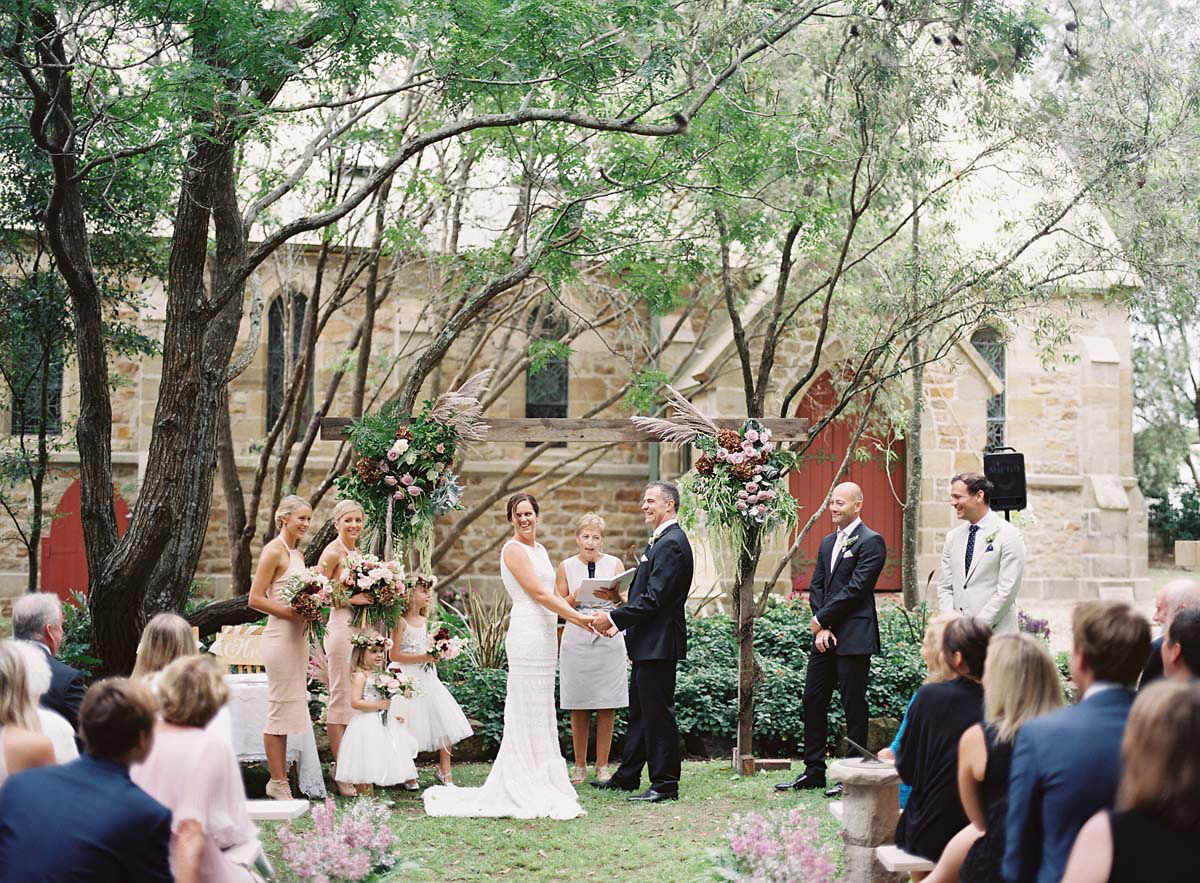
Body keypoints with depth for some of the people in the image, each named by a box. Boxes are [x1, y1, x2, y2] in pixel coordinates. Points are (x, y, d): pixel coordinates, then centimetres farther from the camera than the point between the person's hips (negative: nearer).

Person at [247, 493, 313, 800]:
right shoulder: (274, 551, -10)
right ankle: (277, 782, 1)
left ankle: (280, 780, 16)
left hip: (297, 636, 9)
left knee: (289, 710, 11)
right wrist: (293, 614, -18)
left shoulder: (296, 553, 16)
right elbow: (255, 599, -15)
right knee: (280, 709, -4)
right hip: (280, 636, -9)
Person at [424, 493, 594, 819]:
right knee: (527, 710, -6)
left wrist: (578, 618, 6)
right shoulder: (513, 550, -8)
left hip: (544, 635, 9)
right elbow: (539, 594, -14)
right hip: (528, 633, -9)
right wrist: (579, 617, -13)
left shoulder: (539, 549, 19)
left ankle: (543, 785, 18)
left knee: (541, 712, 12)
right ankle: (526, 792, -3)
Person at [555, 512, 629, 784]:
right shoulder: (566, 567, 8)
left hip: (608, 638, 0)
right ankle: (580, 766, 9)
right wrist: (576, 597, -13)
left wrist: (612, 595, -24)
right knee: (578, 707, 1)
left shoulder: (614, 564, 7)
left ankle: (602, 766, 6)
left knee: (607, 706, -1)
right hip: (577, 638, 0)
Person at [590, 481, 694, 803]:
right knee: (639, 711, 17)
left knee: (658, 712, -5)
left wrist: (614, 617, -19)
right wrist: (618, 620, 11)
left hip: (659, 643, -11)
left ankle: (665, 784, 0)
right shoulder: (661, 541, 16)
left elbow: (655, 599, -23)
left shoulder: (671, 543, -17)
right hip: (647, 643, 11)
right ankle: (627, 776, 26)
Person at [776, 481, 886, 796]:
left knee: (854, 706, -2)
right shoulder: (827, 543, 18)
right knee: (813, 701, 8)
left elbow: (856, 588, -15)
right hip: (825, 635, 8)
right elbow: (816, 586, 13)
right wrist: (821, 627, -2)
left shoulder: (871, 542, -7)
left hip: (854, 637, -8)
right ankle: (813, 772, 16)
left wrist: (821, 619, -10)